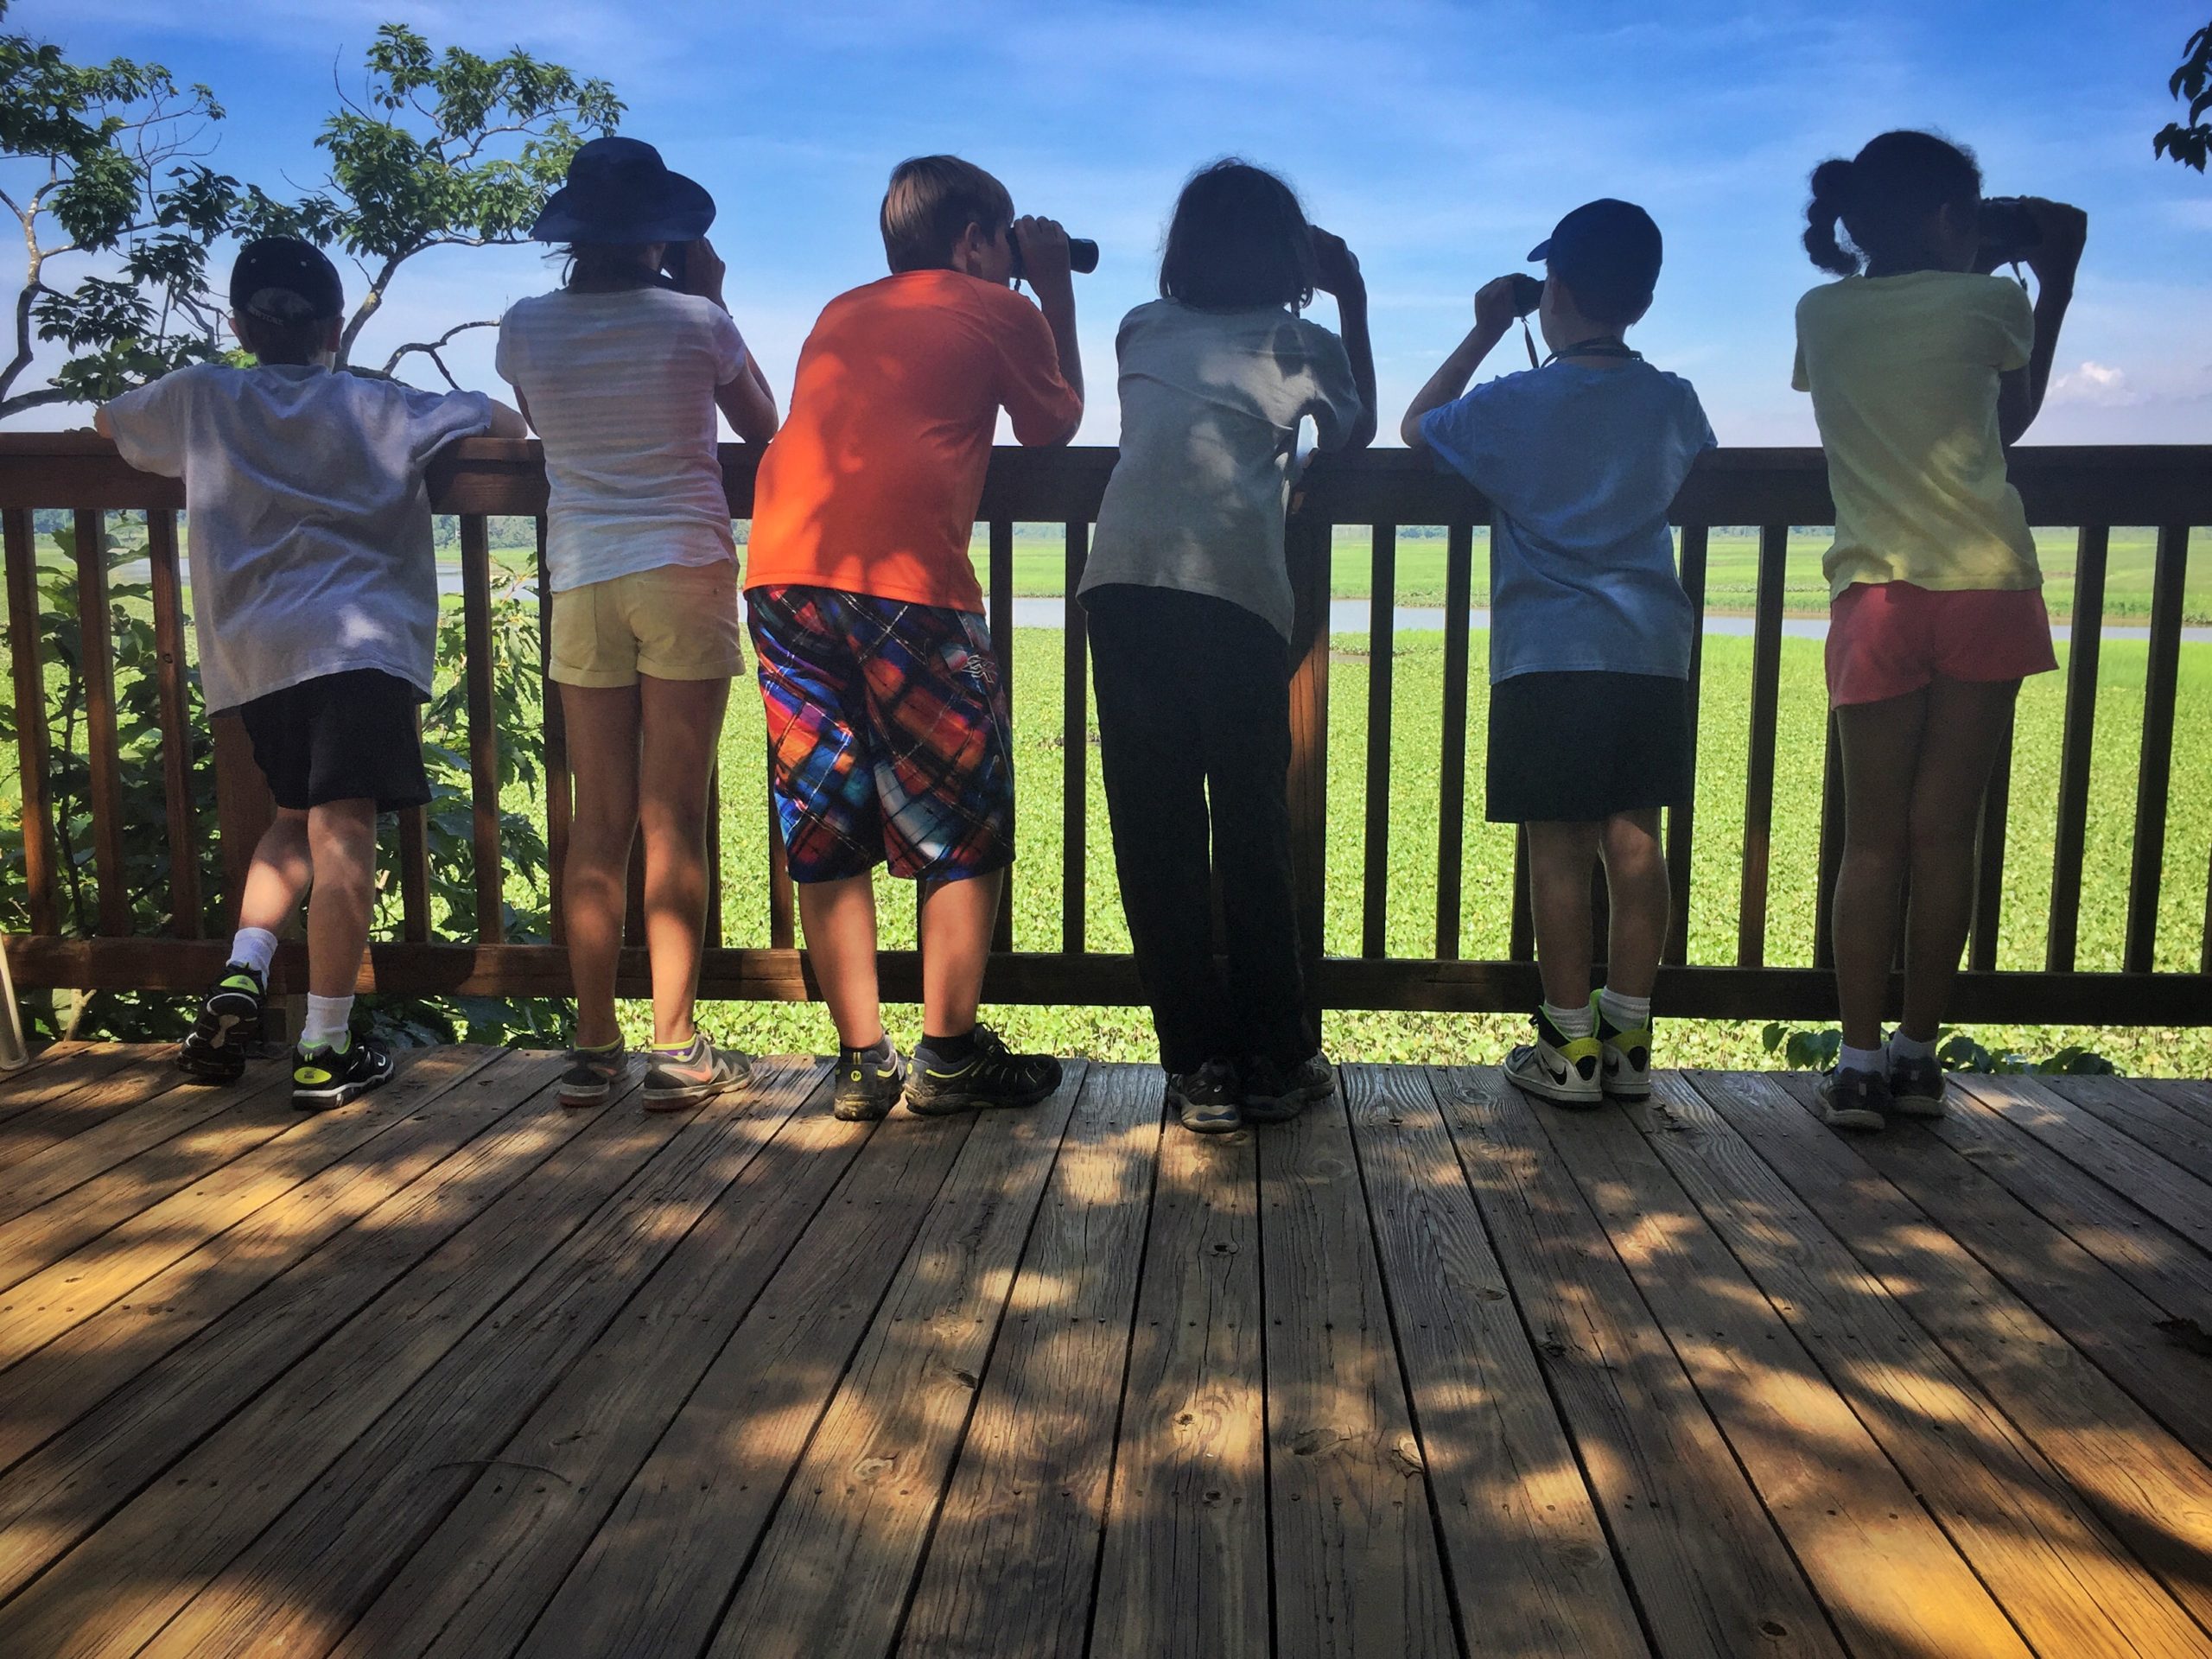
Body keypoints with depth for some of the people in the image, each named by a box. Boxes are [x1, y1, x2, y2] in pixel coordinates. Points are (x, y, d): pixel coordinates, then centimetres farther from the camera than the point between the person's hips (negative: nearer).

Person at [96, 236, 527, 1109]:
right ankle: (325, 1049, -6)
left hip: (250, 649, 5)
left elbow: (110, 420, 33)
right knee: (341, 836, -7)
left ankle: (241, 974, 7)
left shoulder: (201, 398, 14)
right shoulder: (377, 407, 6)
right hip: (356, 642, -4)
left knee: (294, 820, 24)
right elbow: (507, 422, 10)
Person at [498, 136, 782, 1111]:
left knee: (599, 821, 7)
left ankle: (593, 1049, 10)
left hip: (582, 580, 3)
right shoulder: (695, 320, -3)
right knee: (673, 819, -1)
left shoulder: (526, 328, 3)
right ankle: (676, 1049, 1)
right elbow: (764, 427, 13)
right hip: (684, 570, -2)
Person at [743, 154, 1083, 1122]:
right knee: (964, 827, 6)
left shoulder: (839, 314, 27)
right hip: (902, 581, -6)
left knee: (827, 833, 9)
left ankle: (863, 1063, 12)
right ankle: (950, 1059, 8)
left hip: (784, 574, 6)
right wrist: (1056, 288, 32)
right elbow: (1054, 424, 24)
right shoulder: (997, 308, 11)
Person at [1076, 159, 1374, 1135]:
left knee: (1155, 833, 4)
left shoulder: (1143, 330, 25)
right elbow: (1355, 434, 37)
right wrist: (1353, 307, 42)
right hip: (1235, 592, -2)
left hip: (1123, 581, 2)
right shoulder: (1297, 340, 19)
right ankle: (1276, 1063, 15)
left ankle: (1199, 1067, 8)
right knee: (1251, 831, 6)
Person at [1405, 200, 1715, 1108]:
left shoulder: (1514, 403, -5)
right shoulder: (1673, 400, 4)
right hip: (1650, 654, 4)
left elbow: (1417, 425, 12)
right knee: (1634, 839, 7)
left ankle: (1570, 1047, 5)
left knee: (1558, 847, 0)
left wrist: (1484, 333, 15)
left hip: (1546, 657, -3)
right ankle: (1628, 1040, 13)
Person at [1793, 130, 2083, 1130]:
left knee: (1874, 838, 4)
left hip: (1877, 598, 1)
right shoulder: (1986, 303, 1)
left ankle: (1860, 1063, 0)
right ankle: (1917, 1056, 10)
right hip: (1985, 589, -1)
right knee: (1945, 831, 4)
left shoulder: (1821, 314, 7)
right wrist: (2055, 283, 26)